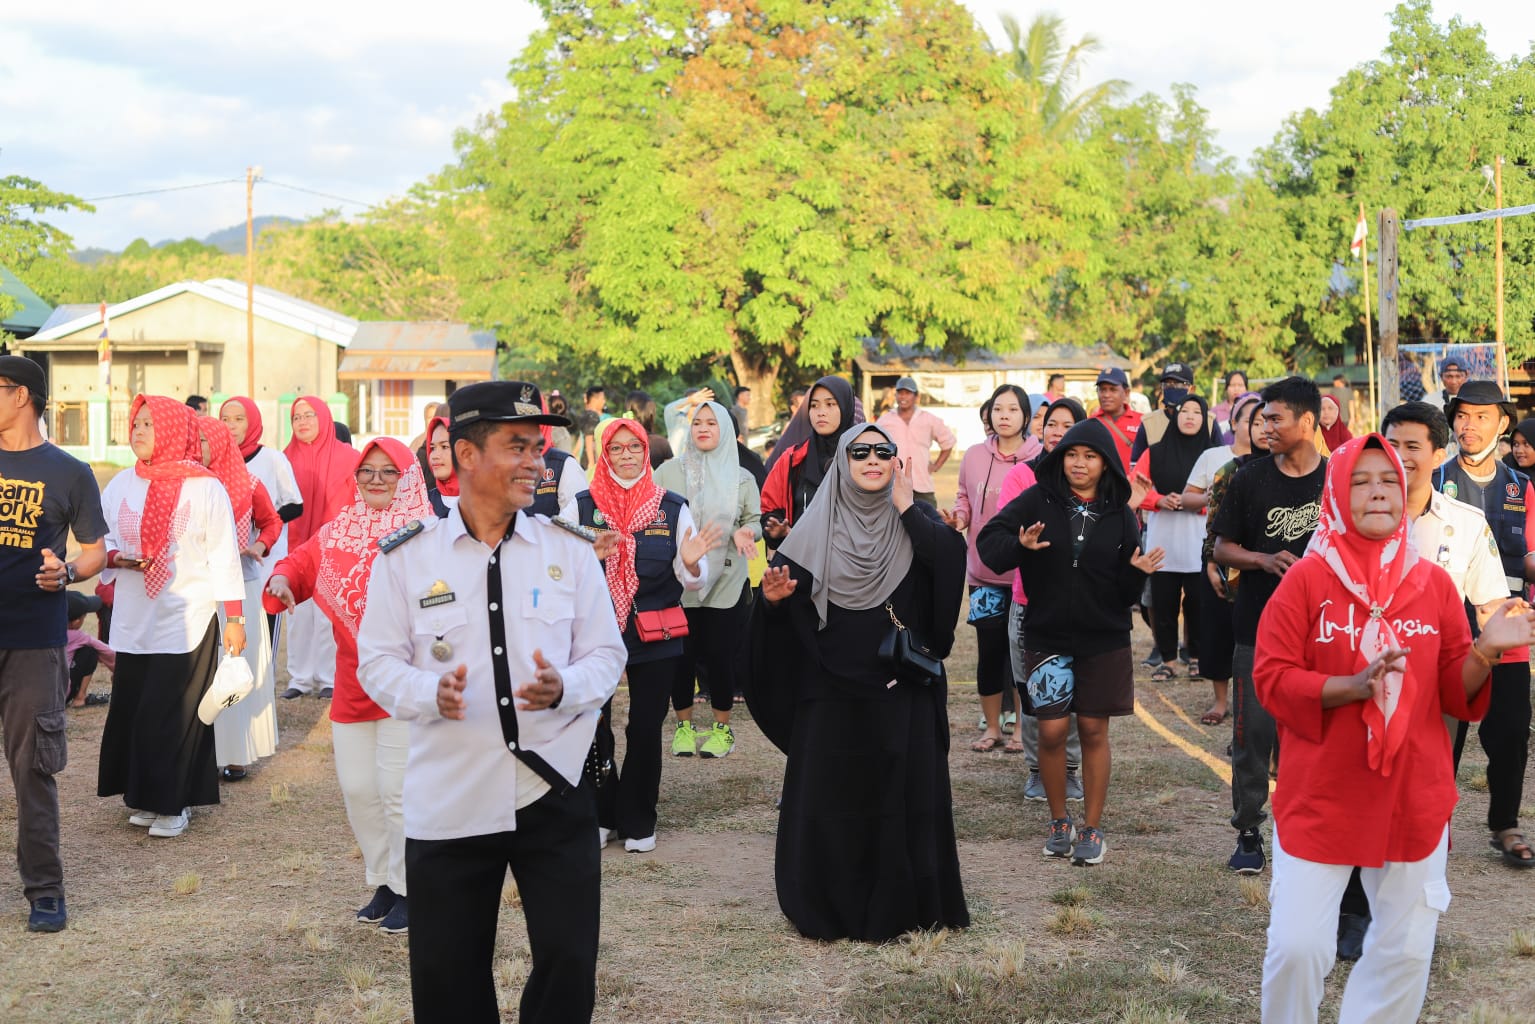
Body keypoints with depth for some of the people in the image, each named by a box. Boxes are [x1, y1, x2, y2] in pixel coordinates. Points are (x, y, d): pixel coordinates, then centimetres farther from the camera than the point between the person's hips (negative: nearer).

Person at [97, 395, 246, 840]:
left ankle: (171, 802, 7)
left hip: (188, 620, -4)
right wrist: (115, 558, -9)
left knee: (172, 714, -5)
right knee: (133, 710, 3)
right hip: (133, 620, 4)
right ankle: (144, 796, 17)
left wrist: (234, 618, -7)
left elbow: (223, 555, -4)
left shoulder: (205, 487, -5)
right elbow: (99, 540, 14)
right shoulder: (121, 485, 6)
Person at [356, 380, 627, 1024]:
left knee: (569, 964, 3)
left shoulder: (570, 550, 3)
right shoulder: (405, 557, -1)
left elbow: (605, 654, 5)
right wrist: (432, 693, -18)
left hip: (555, 791, 1)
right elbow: (378, 661, 2)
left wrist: (563, 688, -16)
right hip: (447, 798, 0)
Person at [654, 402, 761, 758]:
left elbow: (755, 522, 8)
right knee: (681, 655, 3)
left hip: (726, 581, 0)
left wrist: (744, 532, -14)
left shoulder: (741, 478, 6)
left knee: (720, 654, 1)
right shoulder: (669, 471, 4)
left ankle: (722, 728, 18)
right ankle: (684, 726, 20)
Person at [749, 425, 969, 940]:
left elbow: (952, 555, -16)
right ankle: (826, 905, 16)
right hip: (833, 687, 0)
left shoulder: (915, 518, 3)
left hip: (901, 687, 0)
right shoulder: (819, 523, 2)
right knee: (828, 795, 3)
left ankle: (897, 904, 16)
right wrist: (775, 596, -22)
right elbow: (784, 580, -1)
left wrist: (906, 508, -15)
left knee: (904, 793, 3)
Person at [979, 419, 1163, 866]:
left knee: (1093, 730, 6)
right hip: (1047, 636, -1)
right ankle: (1059, 822, 19)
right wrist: (1019, 545, -31)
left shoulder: (1119, 514, 1)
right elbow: (988, 541, -12)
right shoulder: (1038, 501, -4)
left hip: (1103, 640, 1)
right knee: (1051, 731, -1)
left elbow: (1125, 591, 2)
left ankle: (1092, 828, 17)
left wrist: (1138, 571, -19)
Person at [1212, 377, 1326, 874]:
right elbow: (1222, 548, 4)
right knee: (1253, 732, 0)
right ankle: (1248, 833, 10)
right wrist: (1265, 560, -13)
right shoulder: (1250, 480, 1)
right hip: (1258, 628, 0)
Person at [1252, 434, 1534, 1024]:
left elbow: (1455, 695, 5)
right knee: (1297, 948, -3)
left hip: (1414, 799, 3)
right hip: (1320, 797, -3)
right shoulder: (1305, 579, -6)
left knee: (1407, 951, 10)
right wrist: (1355, 685, -23)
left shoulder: (1434, 583, 3)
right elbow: (1270, 680, -10)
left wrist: (1486, 651, -15)